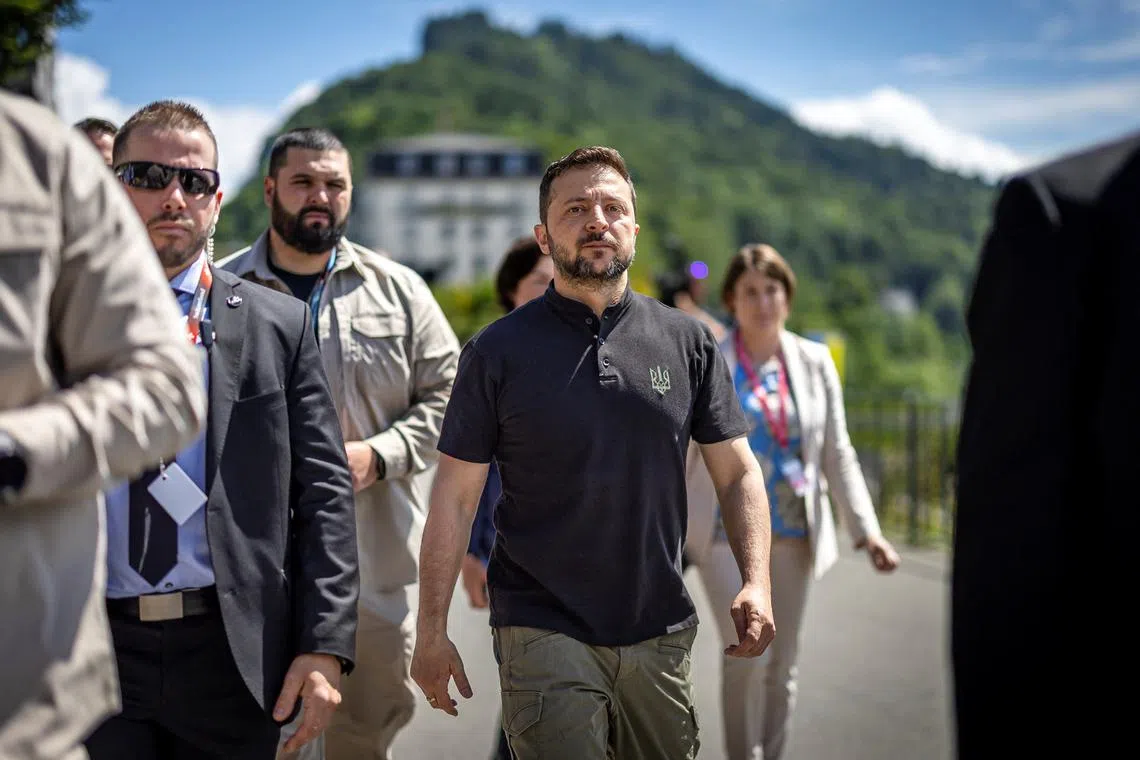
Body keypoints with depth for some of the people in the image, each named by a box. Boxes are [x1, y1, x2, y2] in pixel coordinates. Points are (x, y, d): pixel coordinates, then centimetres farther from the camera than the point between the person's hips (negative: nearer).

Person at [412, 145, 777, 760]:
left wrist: (756, 583, -8)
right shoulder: (498, 351, -2)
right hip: (545, 635, -3)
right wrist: (432, 630, -5)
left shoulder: (688, 342, 4)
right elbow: (455, 496, -1)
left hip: (662, 634, 3)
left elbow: (737, 472, 6)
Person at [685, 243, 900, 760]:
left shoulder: (814, 362, 5)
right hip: (728, 530, -3)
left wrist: (867, 529, -4)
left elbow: (838, 455, 5)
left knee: (781, 664, 8)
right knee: (747, 653, -13)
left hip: (793, 532, 3)